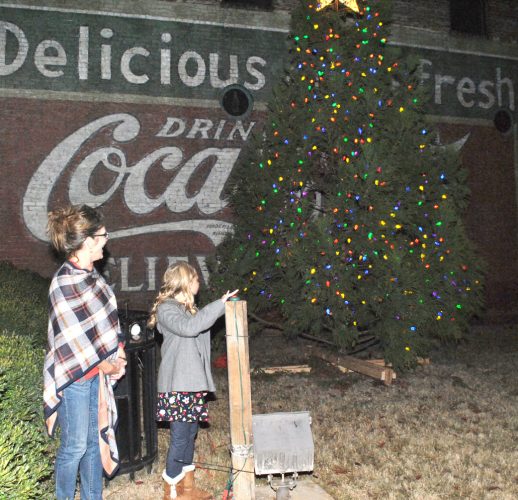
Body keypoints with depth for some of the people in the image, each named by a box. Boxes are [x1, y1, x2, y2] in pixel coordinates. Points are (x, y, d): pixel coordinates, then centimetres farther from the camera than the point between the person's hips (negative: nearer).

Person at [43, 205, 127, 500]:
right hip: (76, 375, -8)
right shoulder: (64, 282, -21)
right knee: (75, 445, 5)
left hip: (98, 371, 8)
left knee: (95, 439, 16)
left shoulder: (90, 274, 5)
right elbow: (72, 337, -19)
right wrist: (107, 365, -9)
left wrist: (117, 355, 3)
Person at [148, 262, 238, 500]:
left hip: (192, 383, 9)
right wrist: (219, 305, -28)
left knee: (190, 434, 15)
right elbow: (188, 327, -30)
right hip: (177, 386, -9)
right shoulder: (167, 308, -13)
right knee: (180, 438, -3)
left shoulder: (187, 308, 16)